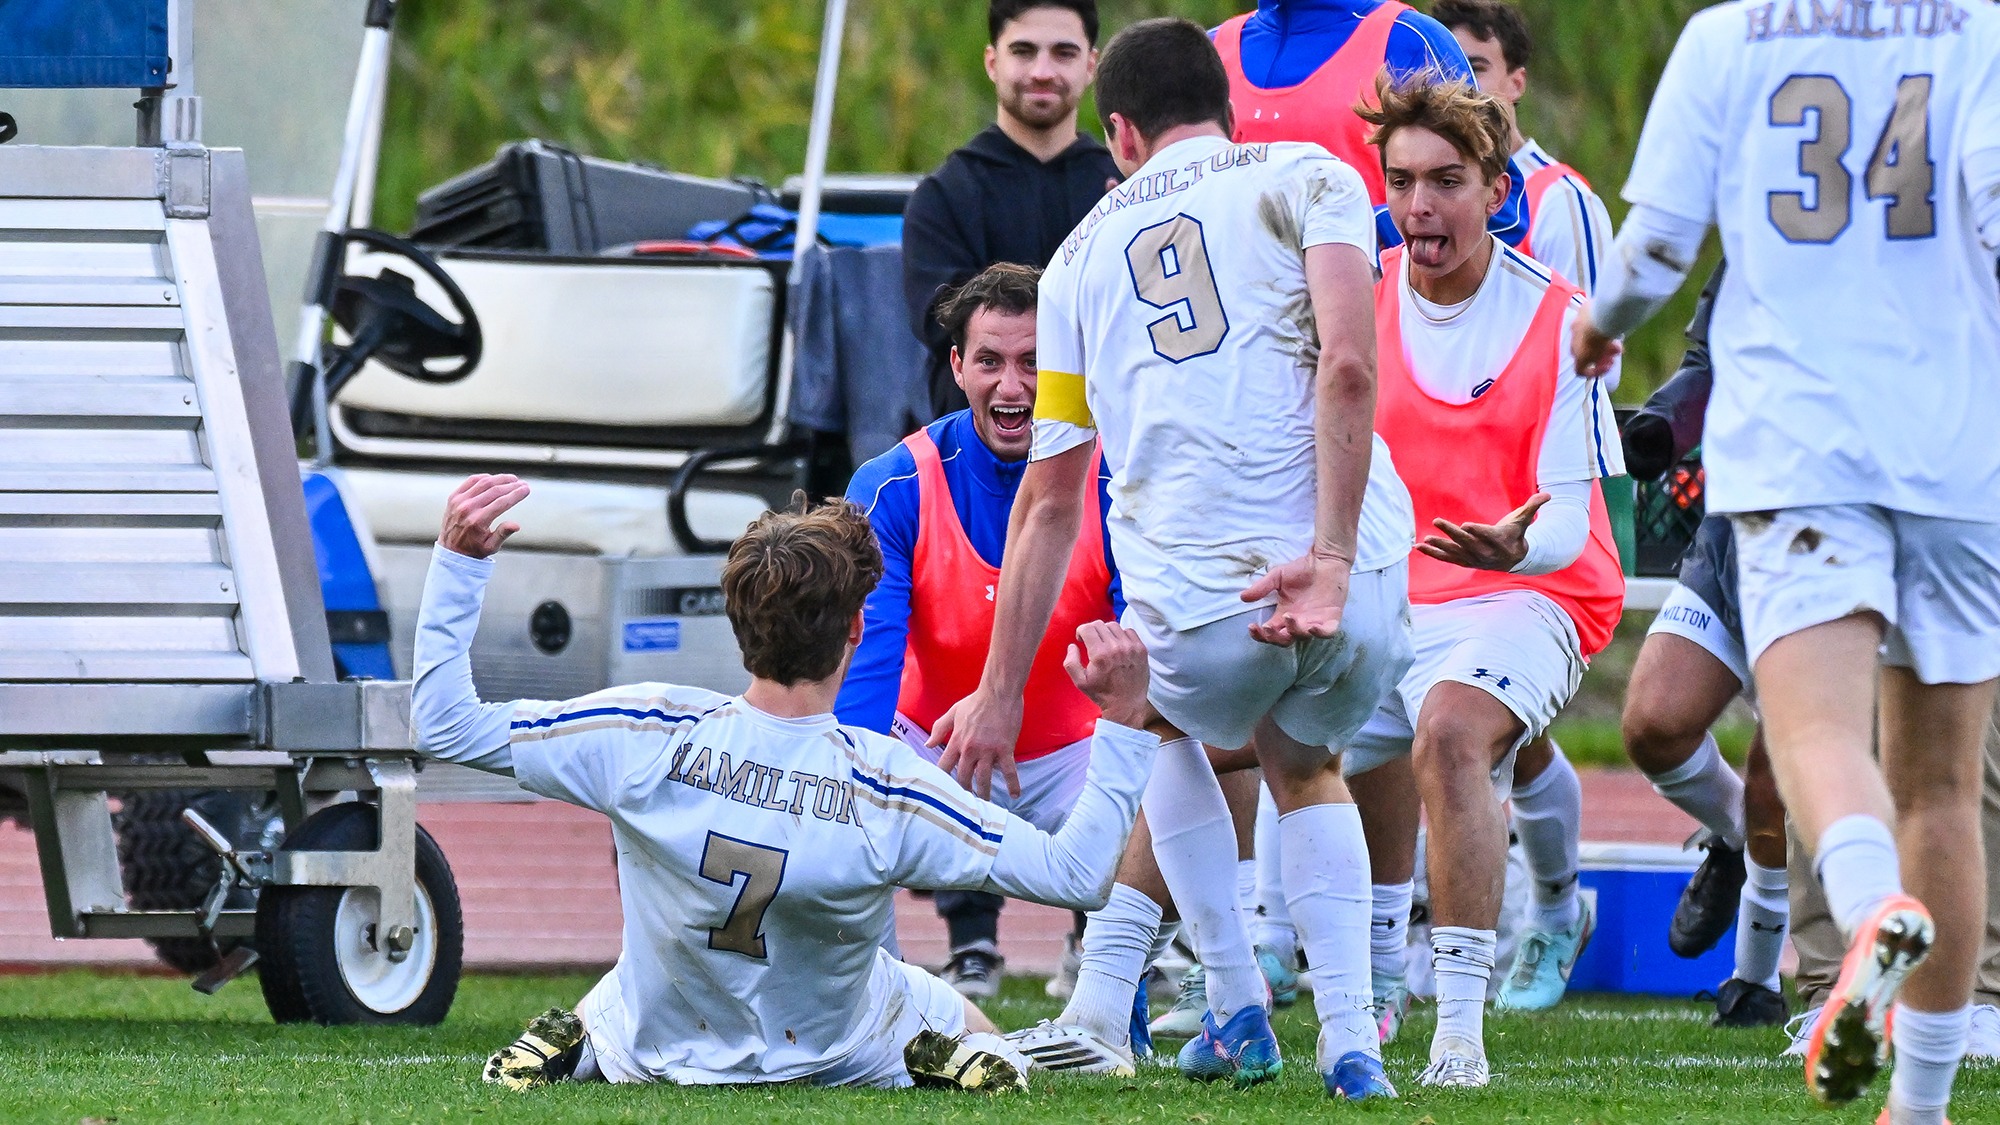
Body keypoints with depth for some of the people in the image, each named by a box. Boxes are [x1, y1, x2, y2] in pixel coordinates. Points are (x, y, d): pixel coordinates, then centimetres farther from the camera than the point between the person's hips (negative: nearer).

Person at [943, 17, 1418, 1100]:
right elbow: (1347, 366, -9)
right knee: (1303, 766, 32)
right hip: (1356, 593, -1)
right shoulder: (1302, 179, 10)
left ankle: (1237, 1003, 23)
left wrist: (1001, 693, 30)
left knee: (1177, 734, 37)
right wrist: (1330, 560, -14)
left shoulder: (1084, 251, 20)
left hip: (1196, 612, 1)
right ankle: (1349, 1040, 13)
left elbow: (1048, 498, 24)